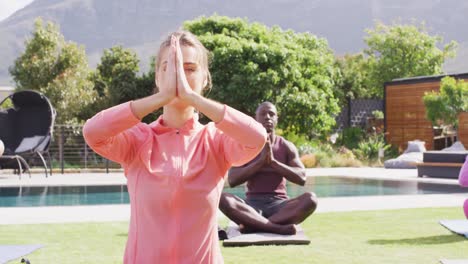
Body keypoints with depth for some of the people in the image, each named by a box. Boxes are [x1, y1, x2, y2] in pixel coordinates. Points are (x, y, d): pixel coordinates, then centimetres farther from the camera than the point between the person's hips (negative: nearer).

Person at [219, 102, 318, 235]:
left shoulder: (286, 146, 7)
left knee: (310, 199, -30)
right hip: (252, 204, -1)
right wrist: (261, 161, -14)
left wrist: (273, 161, -13)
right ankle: (279, 227, -39)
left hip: (279, 204, 1)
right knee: (223, 199, -32)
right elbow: (232, 180, -5)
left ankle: (254, 224, -33)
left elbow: (301, 178, -4)